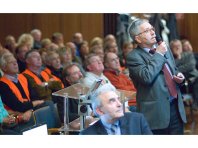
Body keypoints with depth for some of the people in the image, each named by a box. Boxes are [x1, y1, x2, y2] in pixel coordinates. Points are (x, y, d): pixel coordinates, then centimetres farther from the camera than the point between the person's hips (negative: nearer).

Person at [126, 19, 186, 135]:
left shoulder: (165, 49, 15)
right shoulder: (133, 57, -8)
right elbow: (146, 77, -23)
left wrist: (180, 76, 4)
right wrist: (158, 55, -13)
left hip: (176, 107, 6)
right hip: (156, 111, -6)